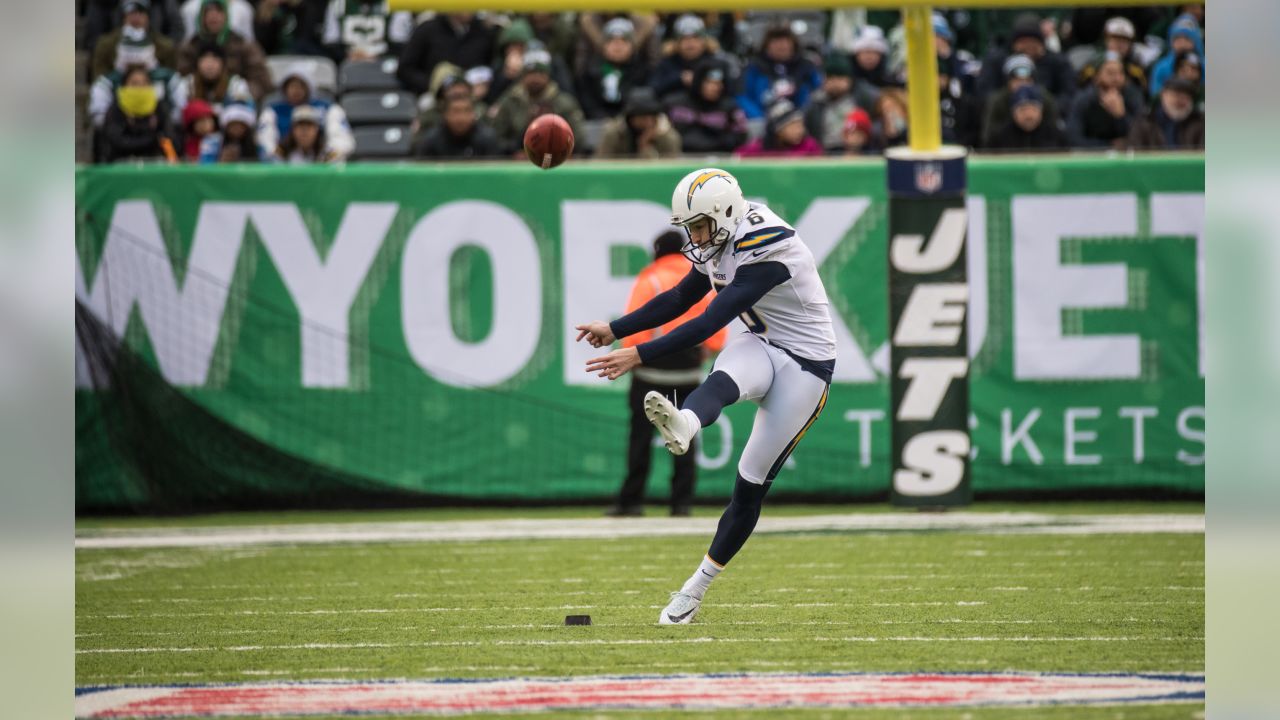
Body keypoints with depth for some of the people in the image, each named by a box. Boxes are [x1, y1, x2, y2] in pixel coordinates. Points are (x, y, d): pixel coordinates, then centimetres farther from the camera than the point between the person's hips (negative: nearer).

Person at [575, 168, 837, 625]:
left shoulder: (765, 252, -26)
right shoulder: (722, 243, 2)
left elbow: (708, 324, -30)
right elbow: (680, 299, 17)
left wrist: (639, 356, -32)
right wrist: (615, 330, 13)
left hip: (804, 366, -7)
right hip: (762, 347, 7)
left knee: (751, 486, -5)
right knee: (723, 382, -33)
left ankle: (696, 588, 2)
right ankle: (683, 426, -65)